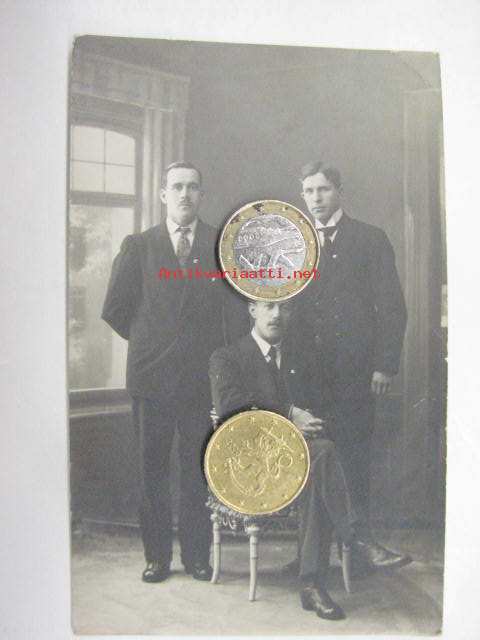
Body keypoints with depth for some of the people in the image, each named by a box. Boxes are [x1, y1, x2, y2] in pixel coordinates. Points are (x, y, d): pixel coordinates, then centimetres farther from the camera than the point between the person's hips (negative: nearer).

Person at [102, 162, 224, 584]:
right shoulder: (138, 246, 7)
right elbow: (115, 308, 6)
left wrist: (215, 350, 4)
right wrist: (149, 341, 6)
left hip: (204, 375, 0)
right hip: (152, 375, 0)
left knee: (199, 470, 8)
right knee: (153, 470, 8)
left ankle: (197, 556, 23)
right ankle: (157, 556, 23)